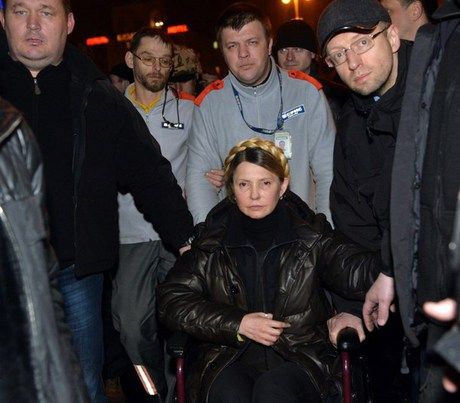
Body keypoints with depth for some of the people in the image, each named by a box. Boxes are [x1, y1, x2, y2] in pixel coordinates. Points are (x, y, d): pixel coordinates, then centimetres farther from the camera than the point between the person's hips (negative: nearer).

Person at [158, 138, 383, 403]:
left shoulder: (311, 236, 7)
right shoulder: (212, 240, 8)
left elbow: (354, 269, -9)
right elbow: (171, 299, 5)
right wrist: (238, 324, -5)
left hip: (300, 357, 0)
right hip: (228, 358, 1)